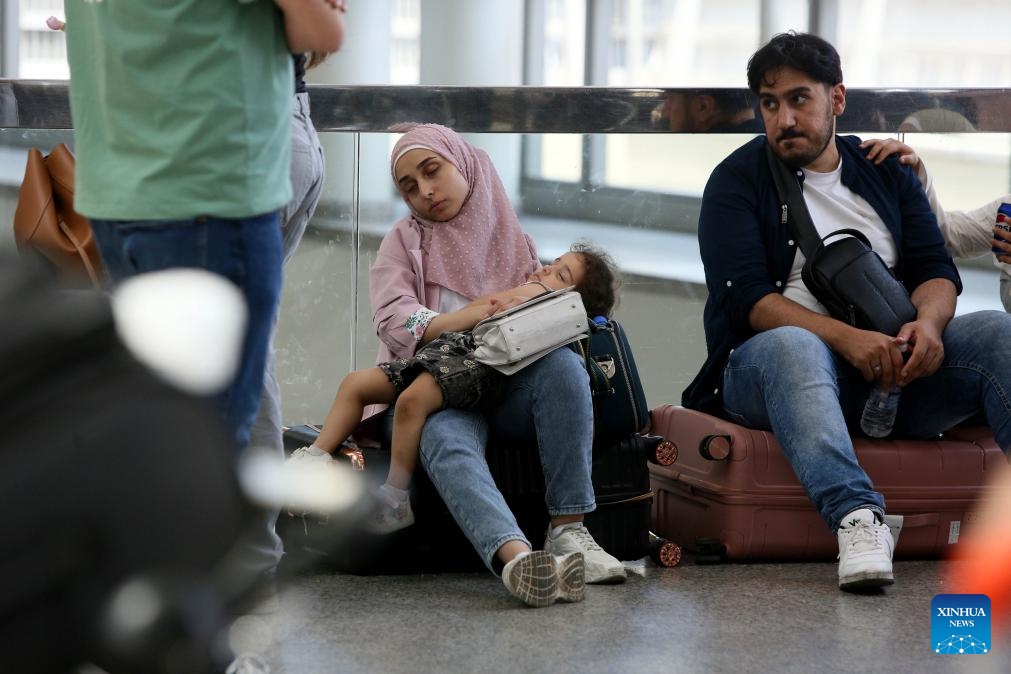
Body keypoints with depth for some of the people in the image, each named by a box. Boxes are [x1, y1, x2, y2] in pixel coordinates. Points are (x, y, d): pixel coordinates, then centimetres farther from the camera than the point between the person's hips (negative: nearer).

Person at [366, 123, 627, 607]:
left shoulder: (513, 241, 22)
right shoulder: (404, 242, 15)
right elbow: (394, 321, -3)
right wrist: (478, 315, -18)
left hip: (508, 389, 3)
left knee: (563, 364, -32)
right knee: (446, 439, -39)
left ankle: (568, 530, -34)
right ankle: (516, 557, -65)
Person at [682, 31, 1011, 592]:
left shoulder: (887, 173, 18)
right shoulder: (739, 179, 4)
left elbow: (936, 270, 9)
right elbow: (745, 298, -9)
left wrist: (928, 321, -17)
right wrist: (846, 338, -24)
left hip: (891, 361, 4)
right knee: (791, 346, -39)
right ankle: (857, 518, -59)